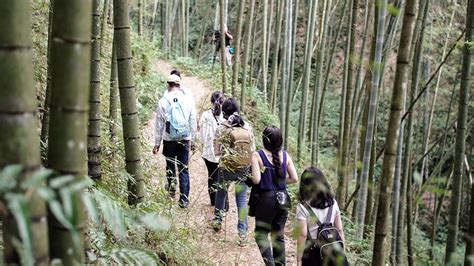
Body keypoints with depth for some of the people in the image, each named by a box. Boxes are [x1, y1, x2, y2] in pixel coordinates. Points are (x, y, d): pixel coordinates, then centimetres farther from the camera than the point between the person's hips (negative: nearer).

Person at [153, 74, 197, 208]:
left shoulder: (163, 102, -7)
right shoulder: (188, 100, -3)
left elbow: (159, 124, -2)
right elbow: (193, 122, 3)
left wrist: (157, 143, 6)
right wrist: (192, 140, 13)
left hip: (169, 140, -1)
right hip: (185, 140, 1)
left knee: (170, 165, 20)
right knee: (184, 169, 6)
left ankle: (171, 187, 17)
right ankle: (184, 199, 8)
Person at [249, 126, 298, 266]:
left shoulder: (257, 155, -11)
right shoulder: (285, 155, 1)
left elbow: (256, 180, -18)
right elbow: (294, 178, 1)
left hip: (266, 198, -4)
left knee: (261, 233, 9)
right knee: (279, 234, 18)